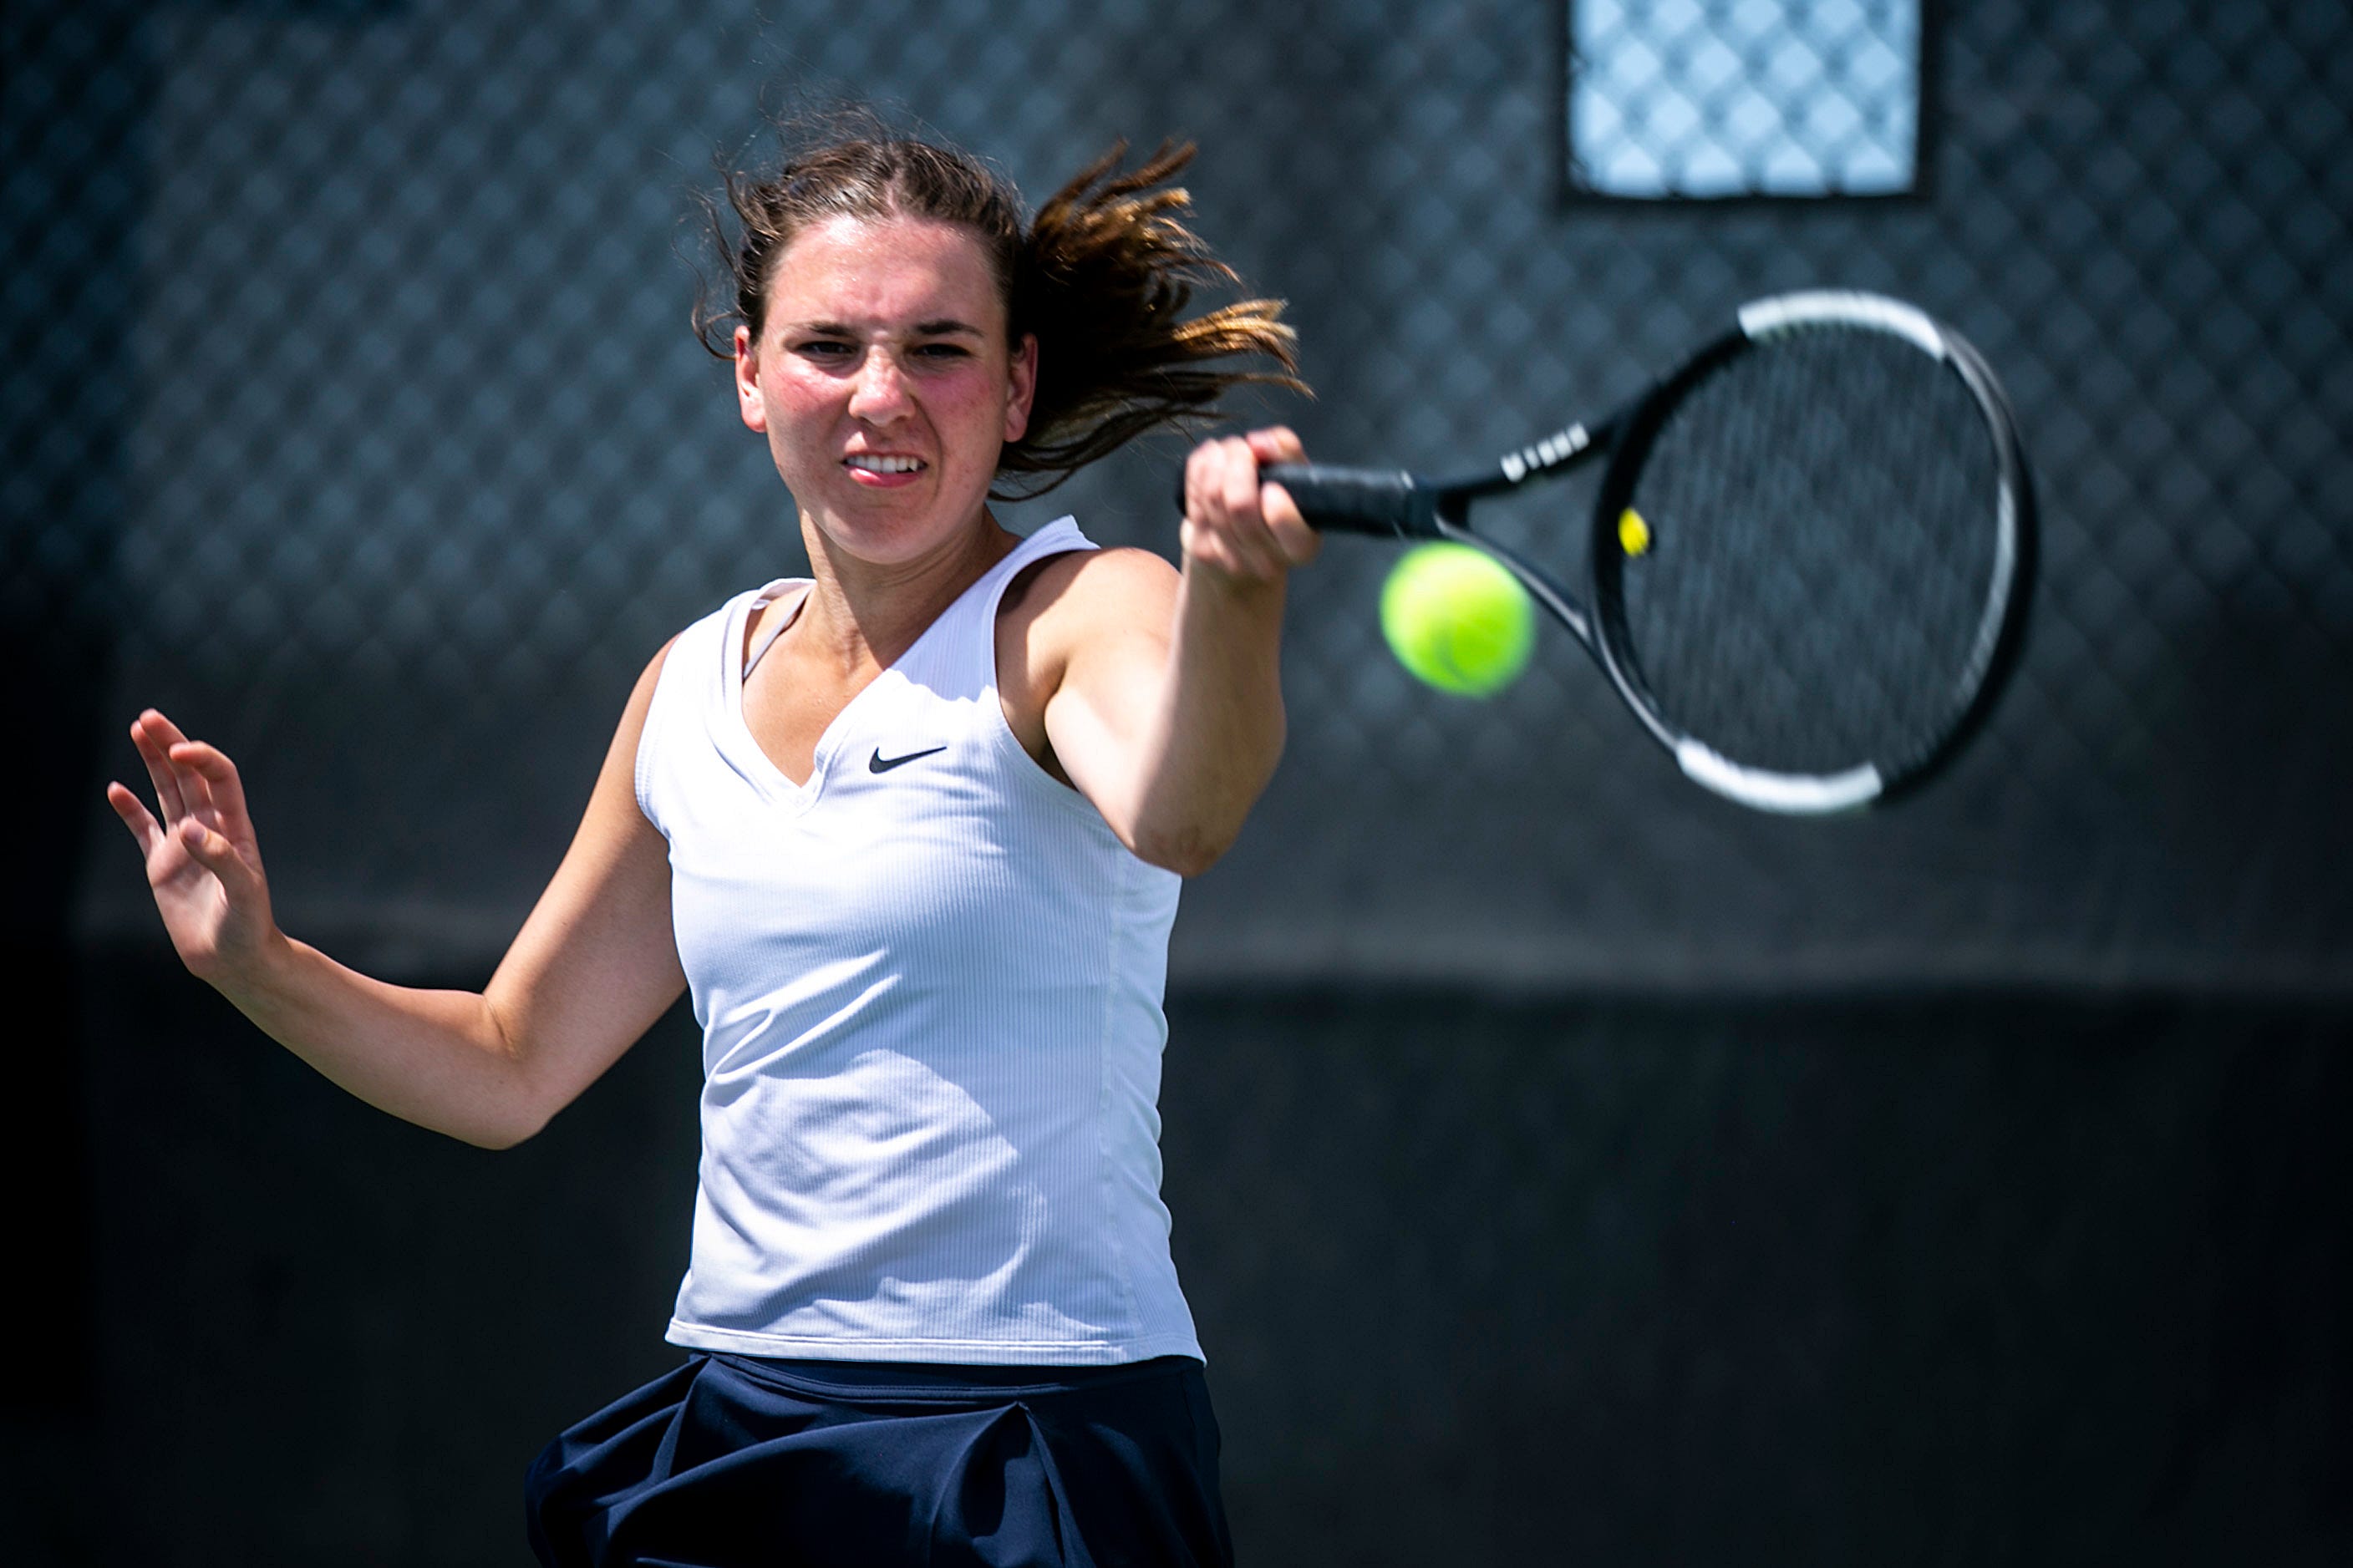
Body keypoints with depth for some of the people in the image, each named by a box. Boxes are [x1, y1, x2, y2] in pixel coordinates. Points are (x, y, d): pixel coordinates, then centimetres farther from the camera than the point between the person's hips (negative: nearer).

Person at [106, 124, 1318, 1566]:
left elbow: (1173, 820, -34)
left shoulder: (1080, 618, -8)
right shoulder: (693, 689, 9)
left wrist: (1233, 590, -54)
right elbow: (510, 1068, 20)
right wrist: (260, 964, 3)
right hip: (732, 1433, 6)